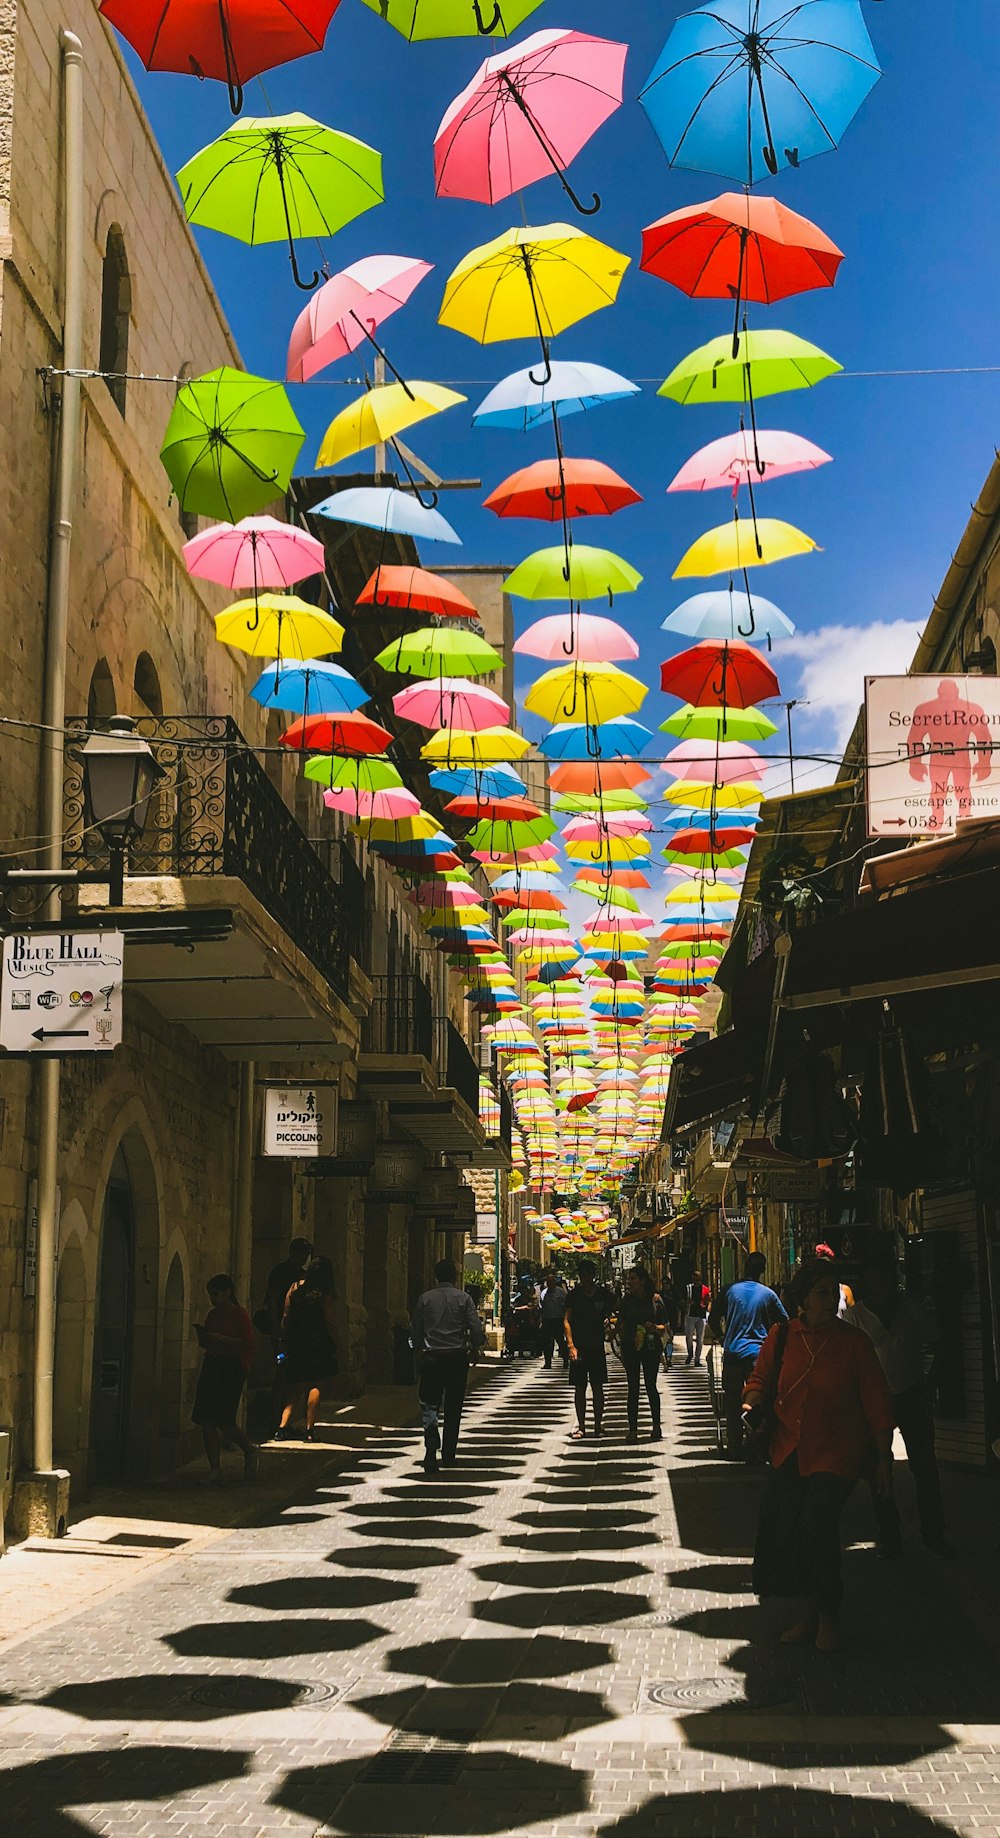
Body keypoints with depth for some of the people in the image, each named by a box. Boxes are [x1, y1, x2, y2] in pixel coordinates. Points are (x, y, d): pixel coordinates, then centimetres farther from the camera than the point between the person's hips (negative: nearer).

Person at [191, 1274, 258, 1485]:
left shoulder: (239, 1315, -6)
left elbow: (248, 1343, -14)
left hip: (232, 1369, -7)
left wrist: (223, 1339, -20)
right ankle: (215, 1470, 4)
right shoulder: (213, 1315, 15)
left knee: (224, 1421, -11)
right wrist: (201, 1333, 1)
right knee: (206, 1421, -1)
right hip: (211, 1366, 7)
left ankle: (251, 1450, 16)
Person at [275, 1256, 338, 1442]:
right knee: (315, 1385, 5)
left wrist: (285, 1342, 12)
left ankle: (283, 1426, -2)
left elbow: (285, 1318, 5)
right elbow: (329, 1322, -7)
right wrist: (335, 1343, 3)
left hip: (295, 1343, 4)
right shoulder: (324, 1294, -7)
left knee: (297, 1389, 11)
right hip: (317, 1344, -4)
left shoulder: (295, 1287, 3)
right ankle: (309, 1430, 1)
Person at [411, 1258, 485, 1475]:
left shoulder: (425, 1299, 2)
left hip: (430, 1358, 0)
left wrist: (419, 1352, 19)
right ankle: (448, 1455, 17)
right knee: (453, 1408, 12)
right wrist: (475, 1349, 8)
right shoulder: (464, 1298, -2)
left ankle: (431, 1441, -25)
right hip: (457, 1358, 0)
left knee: (429, 1404, 2)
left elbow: (415, 1330, 4)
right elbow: (477, 1329, -8)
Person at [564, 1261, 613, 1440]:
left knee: (597, 1387, 4)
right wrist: (571, 1345, -9)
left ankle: (598, 1424, 12)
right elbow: (567, 1321, 0)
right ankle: (581, 1426, 9)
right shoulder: (574, 1295, 2)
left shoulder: (603, 1294, 3)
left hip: (597, 1346, 0)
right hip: (578, 1348, 0)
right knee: (579, 1388, 3)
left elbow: (610, 1315, 12)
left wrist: (608, 1321, -12)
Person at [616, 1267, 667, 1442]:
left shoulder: (656, 1299, -1)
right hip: (630, 1348, 2)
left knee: (650, 1386, 0)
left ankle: (656, 1427, 10)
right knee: (633, 1388, 3)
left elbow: (664, 1327, 2)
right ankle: (633, 1429, 5)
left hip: (651, 1347, -2)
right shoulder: (628, 1300, 5)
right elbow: (621, 1325, 10)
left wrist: (655, 1328, -18)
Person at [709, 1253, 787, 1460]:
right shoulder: (767, 1294, -1)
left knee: (733, 1403, 8)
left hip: (732, 1352, 1)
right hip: (758, 1353, -1)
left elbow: (713, 1320, 1)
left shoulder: (731, 1290, -1)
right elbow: (784, 1322, 6)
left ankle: (734, 1449, 10)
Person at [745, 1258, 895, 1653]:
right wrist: (751, 1406, -13)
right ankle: (810, 1612, 25)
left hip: (836, 1454, -4)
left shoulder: (854, 1342, -4)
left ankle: (828, 1615, 3)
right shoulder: (781, 1337, 2)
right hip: (789, 1452, 4)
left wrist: (884, 1459, 0)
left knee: (817, 1523, -18)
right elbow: (760, 1379, 10)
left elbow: (876, 1404, 0)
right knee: (784, 1527, 3)